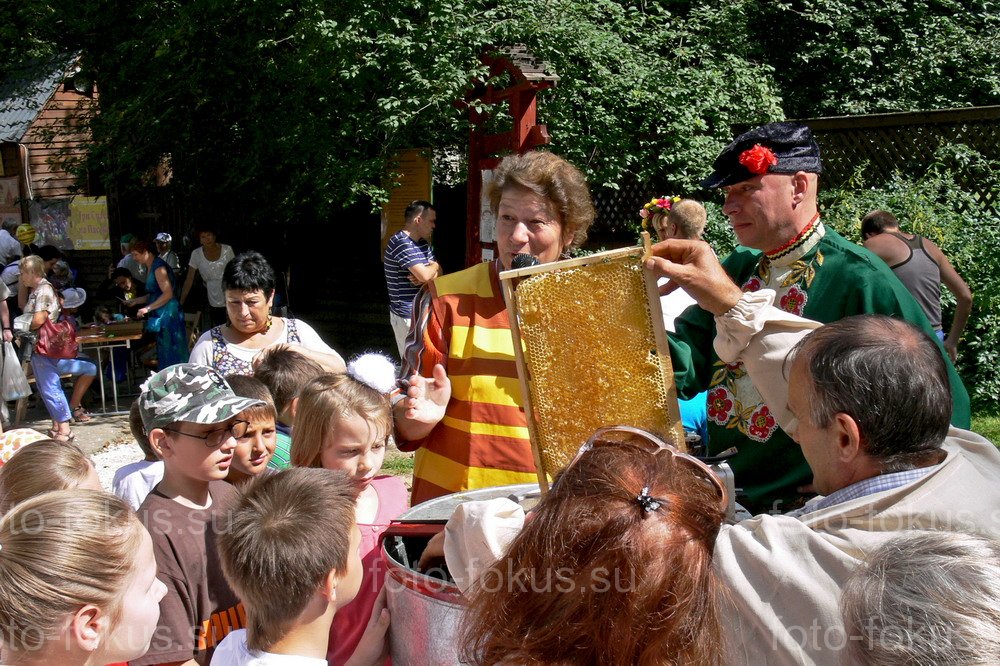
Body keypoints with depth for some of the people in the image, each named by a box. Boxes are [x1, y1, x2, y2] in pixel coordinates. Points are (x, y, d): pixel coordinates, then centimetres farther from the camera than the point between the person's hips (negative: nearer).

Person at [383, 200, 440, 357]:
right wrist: (434, 266, -2)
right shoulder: (401, 243, -17)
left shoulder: (423, 244, 14)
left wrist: (426, 275, -11)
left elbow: (438, 272, 12)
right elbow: (425, 275, -25)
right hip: (407, 315, -9)